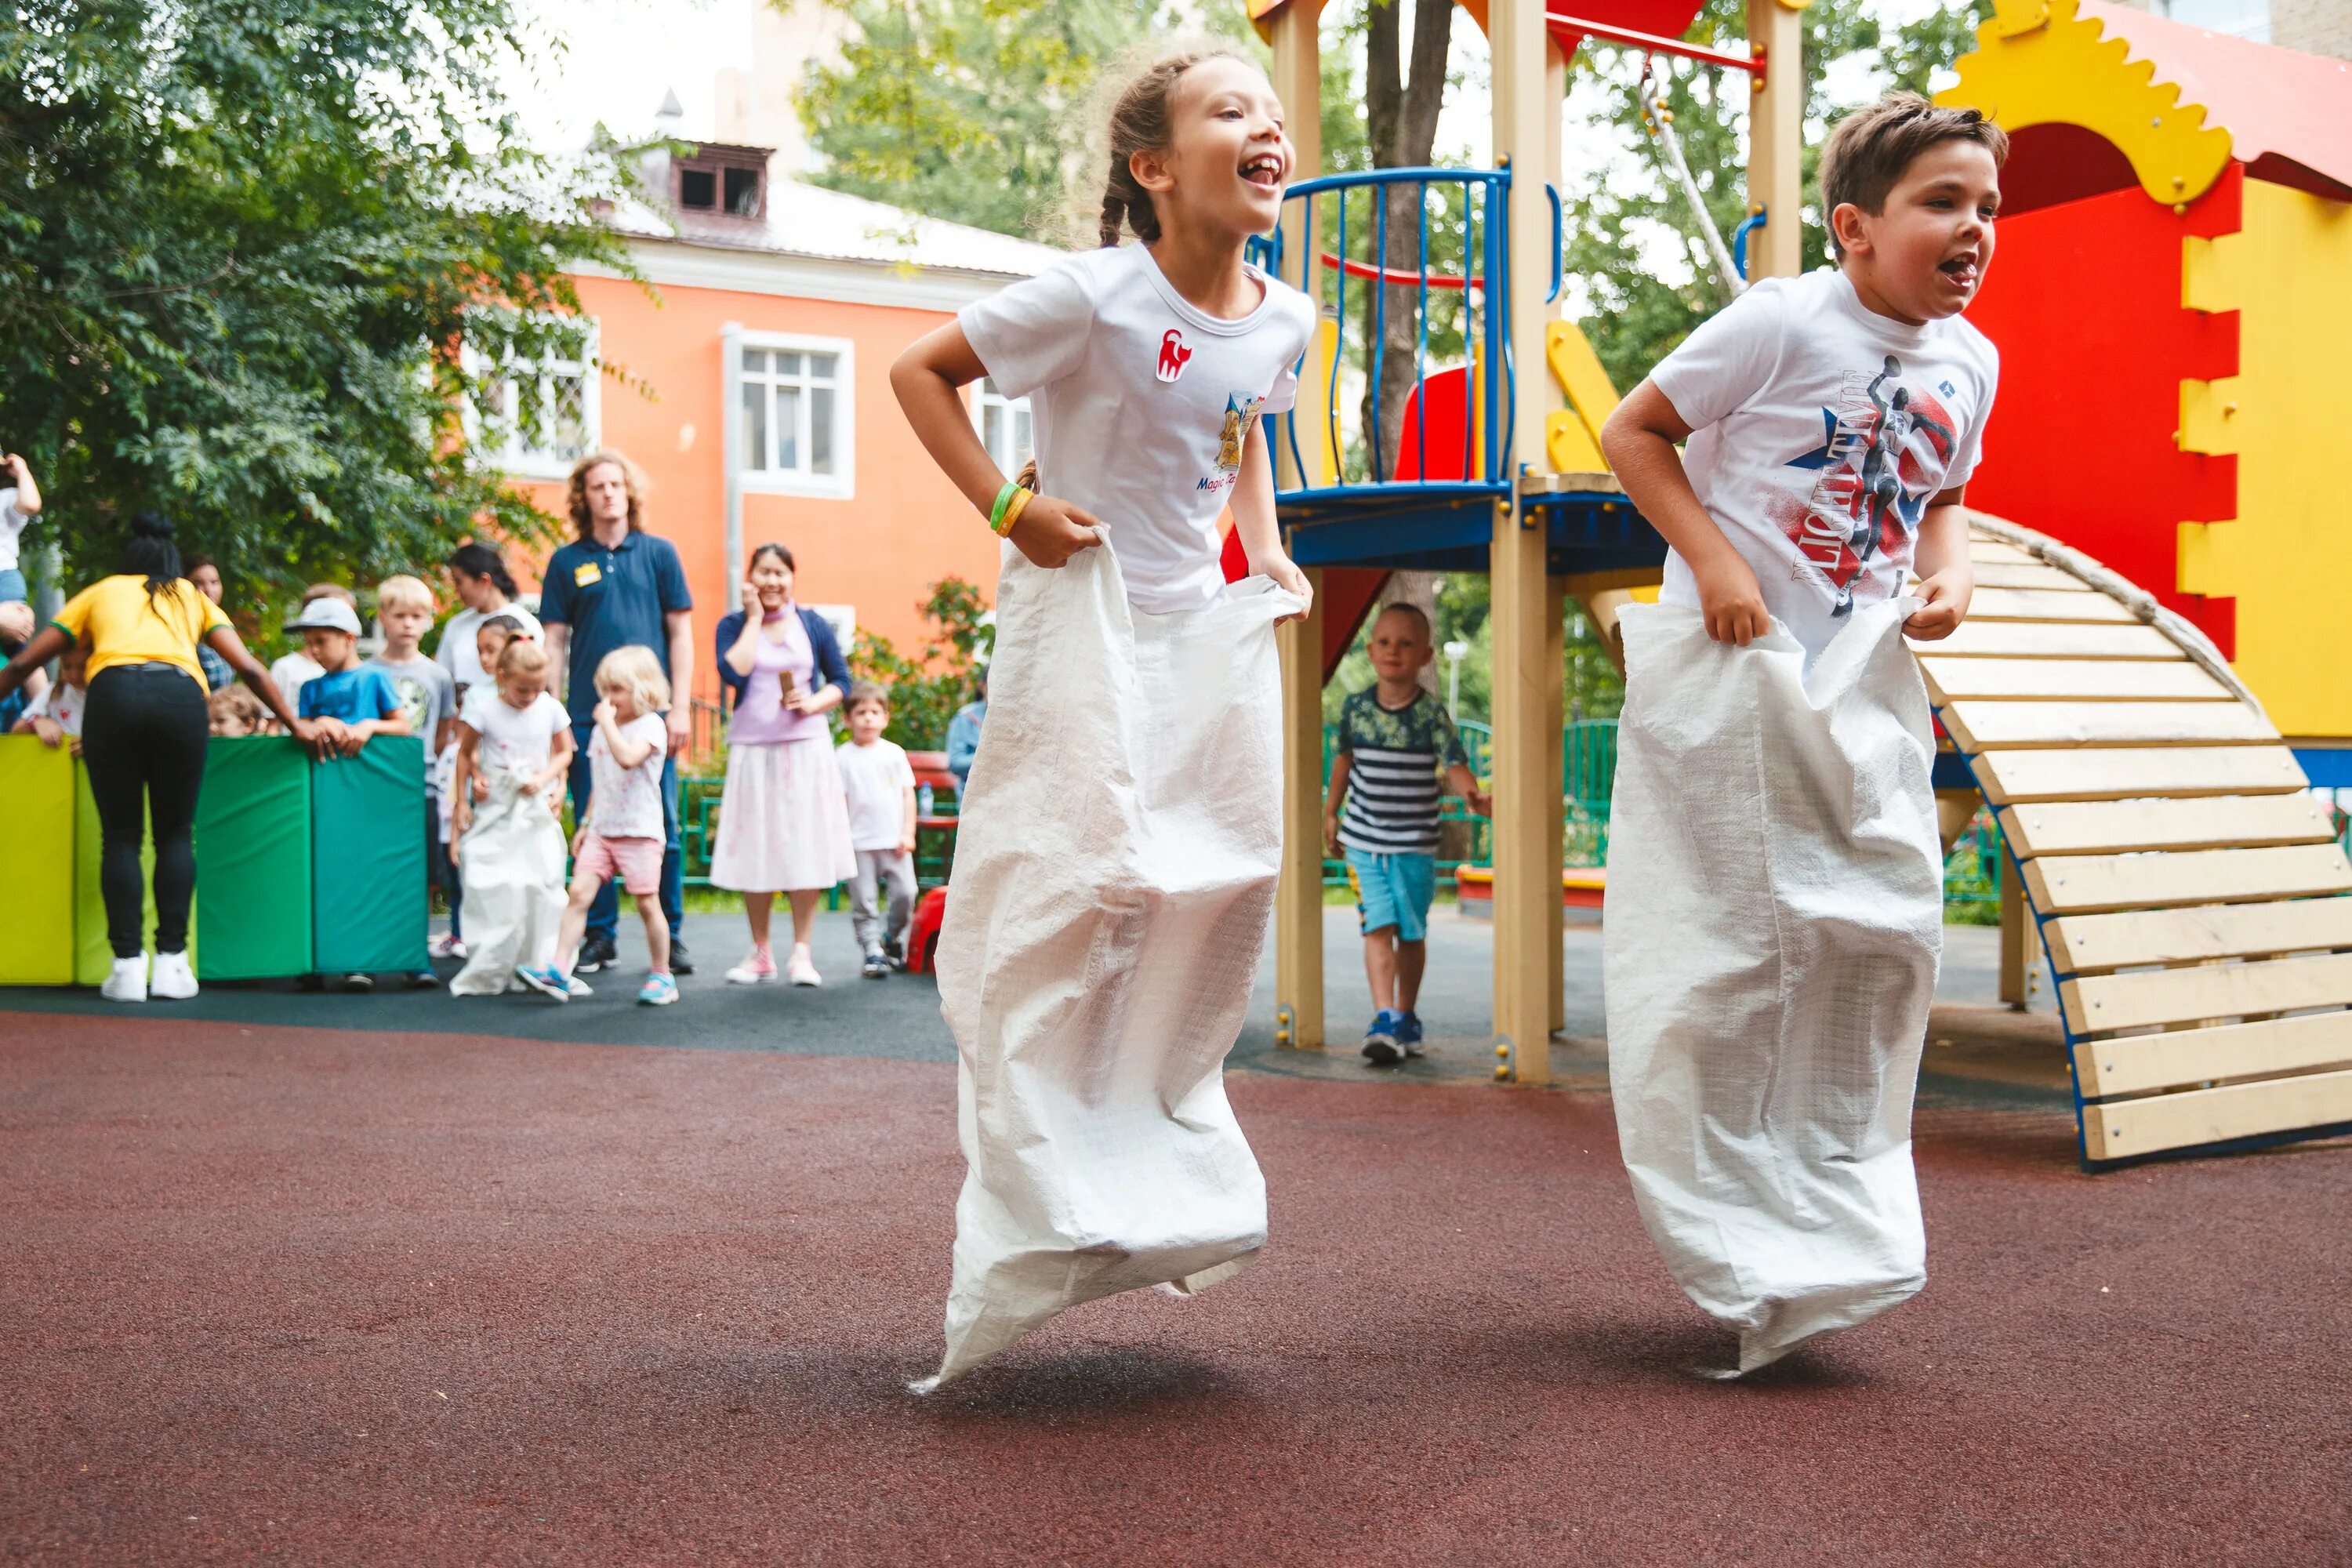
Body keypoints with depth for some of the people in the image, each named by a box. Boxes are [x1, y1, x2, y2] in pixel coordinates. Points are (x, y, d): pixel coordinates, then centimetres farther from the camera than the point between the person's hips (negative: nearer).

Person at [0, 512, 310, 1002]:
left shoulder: (99, 592, 30)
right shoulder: (191, 597, 31)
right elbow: (250, 668, 22)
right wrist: (295, 725, 26)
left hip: (113, 691, 0)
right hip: (181, 694, 0)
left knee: (120, 836, 7)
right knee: (175, 834, 11)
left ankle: (128, 964, 0)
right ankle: (171, 961, 3)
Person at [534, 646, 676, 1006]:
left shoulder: (650, 725, -9)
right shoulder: (603, 729, 15)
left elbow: (627, 757, -29)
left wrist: (606, 721, -21)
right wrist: (586, 822, 21)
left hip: (639, 831, -6)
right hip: (602, 829, 7)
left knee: (647, 903, -1)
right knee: (579, 892, -6)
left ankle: (661, 976, 13)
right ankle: (559, 971, -9)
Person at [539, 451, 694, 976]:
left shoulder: (658, 553, 6)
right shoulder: (566, 562, 7)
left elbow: (680, 633, 5)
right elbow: (554, 641, 7)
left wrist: (679, 707, -2)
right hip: (588, 715, 1)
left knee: (662, 829, -1)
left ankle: (670, 936, 7)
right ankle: (599, 935, 13)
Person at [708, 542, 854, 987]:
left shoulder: (812, 624, 7)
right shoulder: (734, 625, 5)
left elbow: (840, 680, 8)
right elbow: (733, 672, -14)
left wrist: (814, 703, -11)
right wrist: (754, 619, -6)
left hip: (806, 748, 0)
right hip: (753, 750, 0)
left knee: (806, 850, -3)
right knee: (755, 852, 2)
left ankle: (801, 954, 4)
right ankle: (760, 954, 13)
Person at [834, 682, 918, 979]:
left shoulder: (894, 753, 8)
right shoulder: (843, 757, 2)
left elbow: (908, 795, 9)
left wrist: (908, 834, 1)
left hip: (894, 841, 2)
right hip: (859, 843, -2)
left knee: (904, 893, -5)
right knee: (864, 903, -2)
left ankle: (891, 939, 18)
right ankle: (872, 952, 4)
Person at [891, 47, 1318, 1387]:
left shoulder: (1284, 321, 1)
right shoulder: (1095, 297, -18)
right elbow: (921, 372, -11)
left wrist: (1267, 545, 10)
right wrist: (1007, 504, -19)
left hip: (1205, 625, 7)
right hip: (1082, 617, -6)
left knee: (1230, 875, 5)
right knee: (1077, 882, -8)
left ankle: (1171, 1137, 24)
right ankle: (1044, 1181, 5)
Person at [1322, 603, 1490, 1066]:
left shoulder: (1431, 714, -8)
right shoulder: (1355, 706, 0)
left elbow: (1454, 762, -18)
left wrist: (1472, 794, -38)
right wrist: (1331, 810, 22)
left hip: (1415, 844, -1)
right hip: (1364, 840, 1)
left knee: (1411, 932, 10)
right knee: (1378, 928, -9)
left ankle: (1405, 1018, 25)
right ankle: (1384, 1019, -15)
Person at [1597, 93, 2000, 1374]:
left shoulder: (1968, 362, 6)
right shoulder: (1783, 322, -13)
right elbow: (1634, 431, -8)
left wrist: (1948, 571, 1)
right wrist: (1711, 557, -18)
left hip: (1863, 679, 6)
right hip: (1730, 665, -6)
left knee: (1888, 925, 2)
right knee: (1729, 942, -1)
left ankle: (1838, 1191, 22)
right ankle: (1729, 1228, 13)